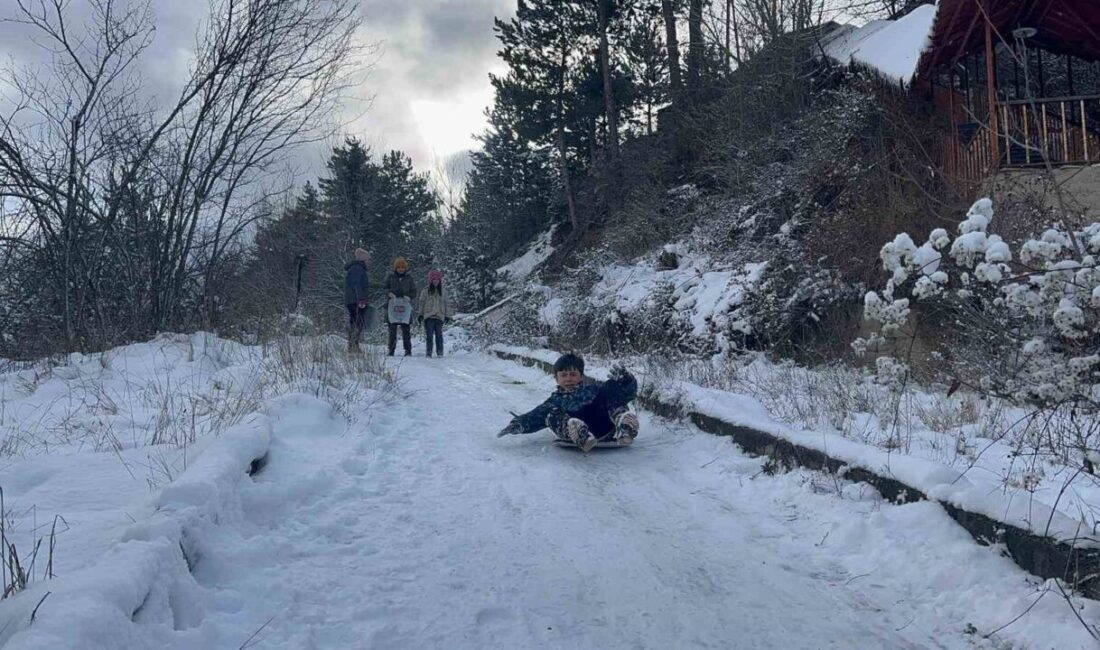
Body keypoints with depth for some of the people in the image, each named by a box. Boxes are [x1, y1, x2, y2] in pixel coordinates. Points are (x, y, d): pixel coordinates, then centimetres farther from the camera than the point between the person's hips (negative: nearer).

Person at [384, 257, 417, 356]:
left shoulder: (409, 278, 11)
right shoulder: (391, 277, 10)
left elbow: (414, 291, 11)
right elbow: (385, 288, 11)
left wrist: (409, 297, -9)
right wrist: (389, 293, -10)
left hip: (405, 306, 0)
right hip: (392, 305, 0)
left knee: (405, 330, -4)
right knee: (392, 329, -1)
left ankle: (408, 350, -1)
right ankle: (391, 350, 4)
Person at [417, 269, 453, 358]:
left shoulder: (443, 292, 12)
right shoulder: (425, 292, 7)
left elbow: (447, 304, 15)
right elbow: (420, 303, 9)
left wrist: (447, 316, 9)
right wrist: (419, 314, 4)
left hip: (440, 317, 1)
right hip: (429, 316, -1)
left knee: (439, 335, -1)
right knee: (429, 335, -3)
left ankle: (440, 352, 5)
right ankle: (429, 352, 2)